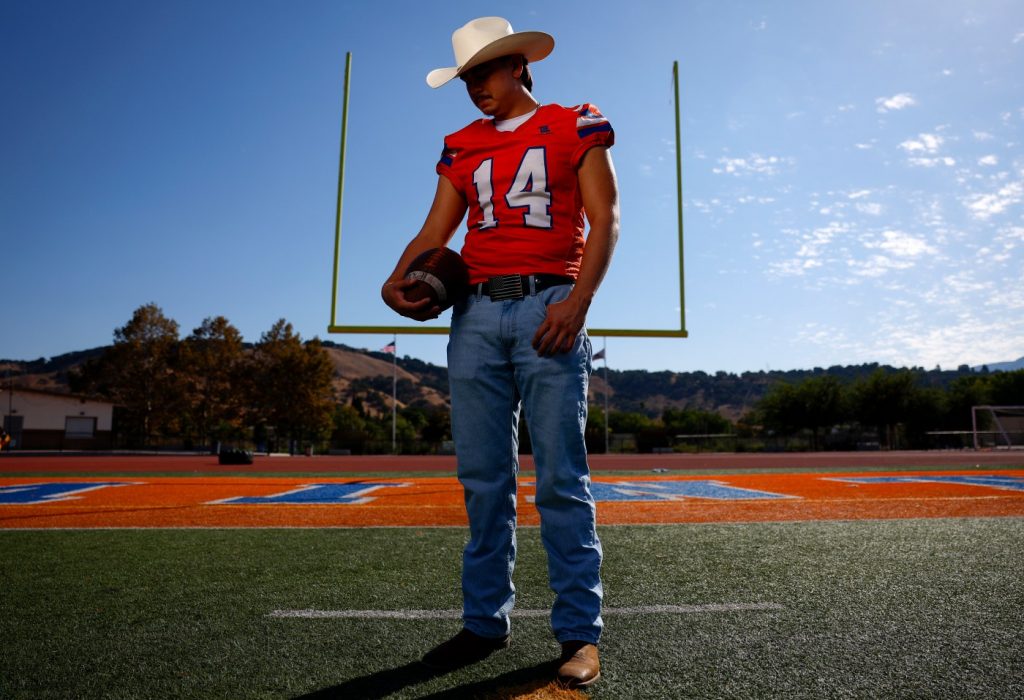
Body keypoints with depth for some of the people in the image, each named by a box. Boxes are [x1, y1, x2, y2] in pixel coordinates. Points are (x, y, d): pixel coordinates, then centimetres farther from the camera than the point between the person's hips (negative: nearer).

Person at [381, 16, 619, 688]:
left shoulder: (575, 125, 11)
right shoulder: (461, 146, 21)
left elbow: (604, 219, 1)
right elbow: (435, 230, 13)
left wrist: (579, 299, -15)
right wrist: (400, 278, -8)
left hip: (548, 309, -4)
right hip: (476, 312, 4)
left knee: (561, 477, -5)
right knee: (482, 477, 4)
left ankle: (579, 632, 5)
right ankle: (485, 620, 16)